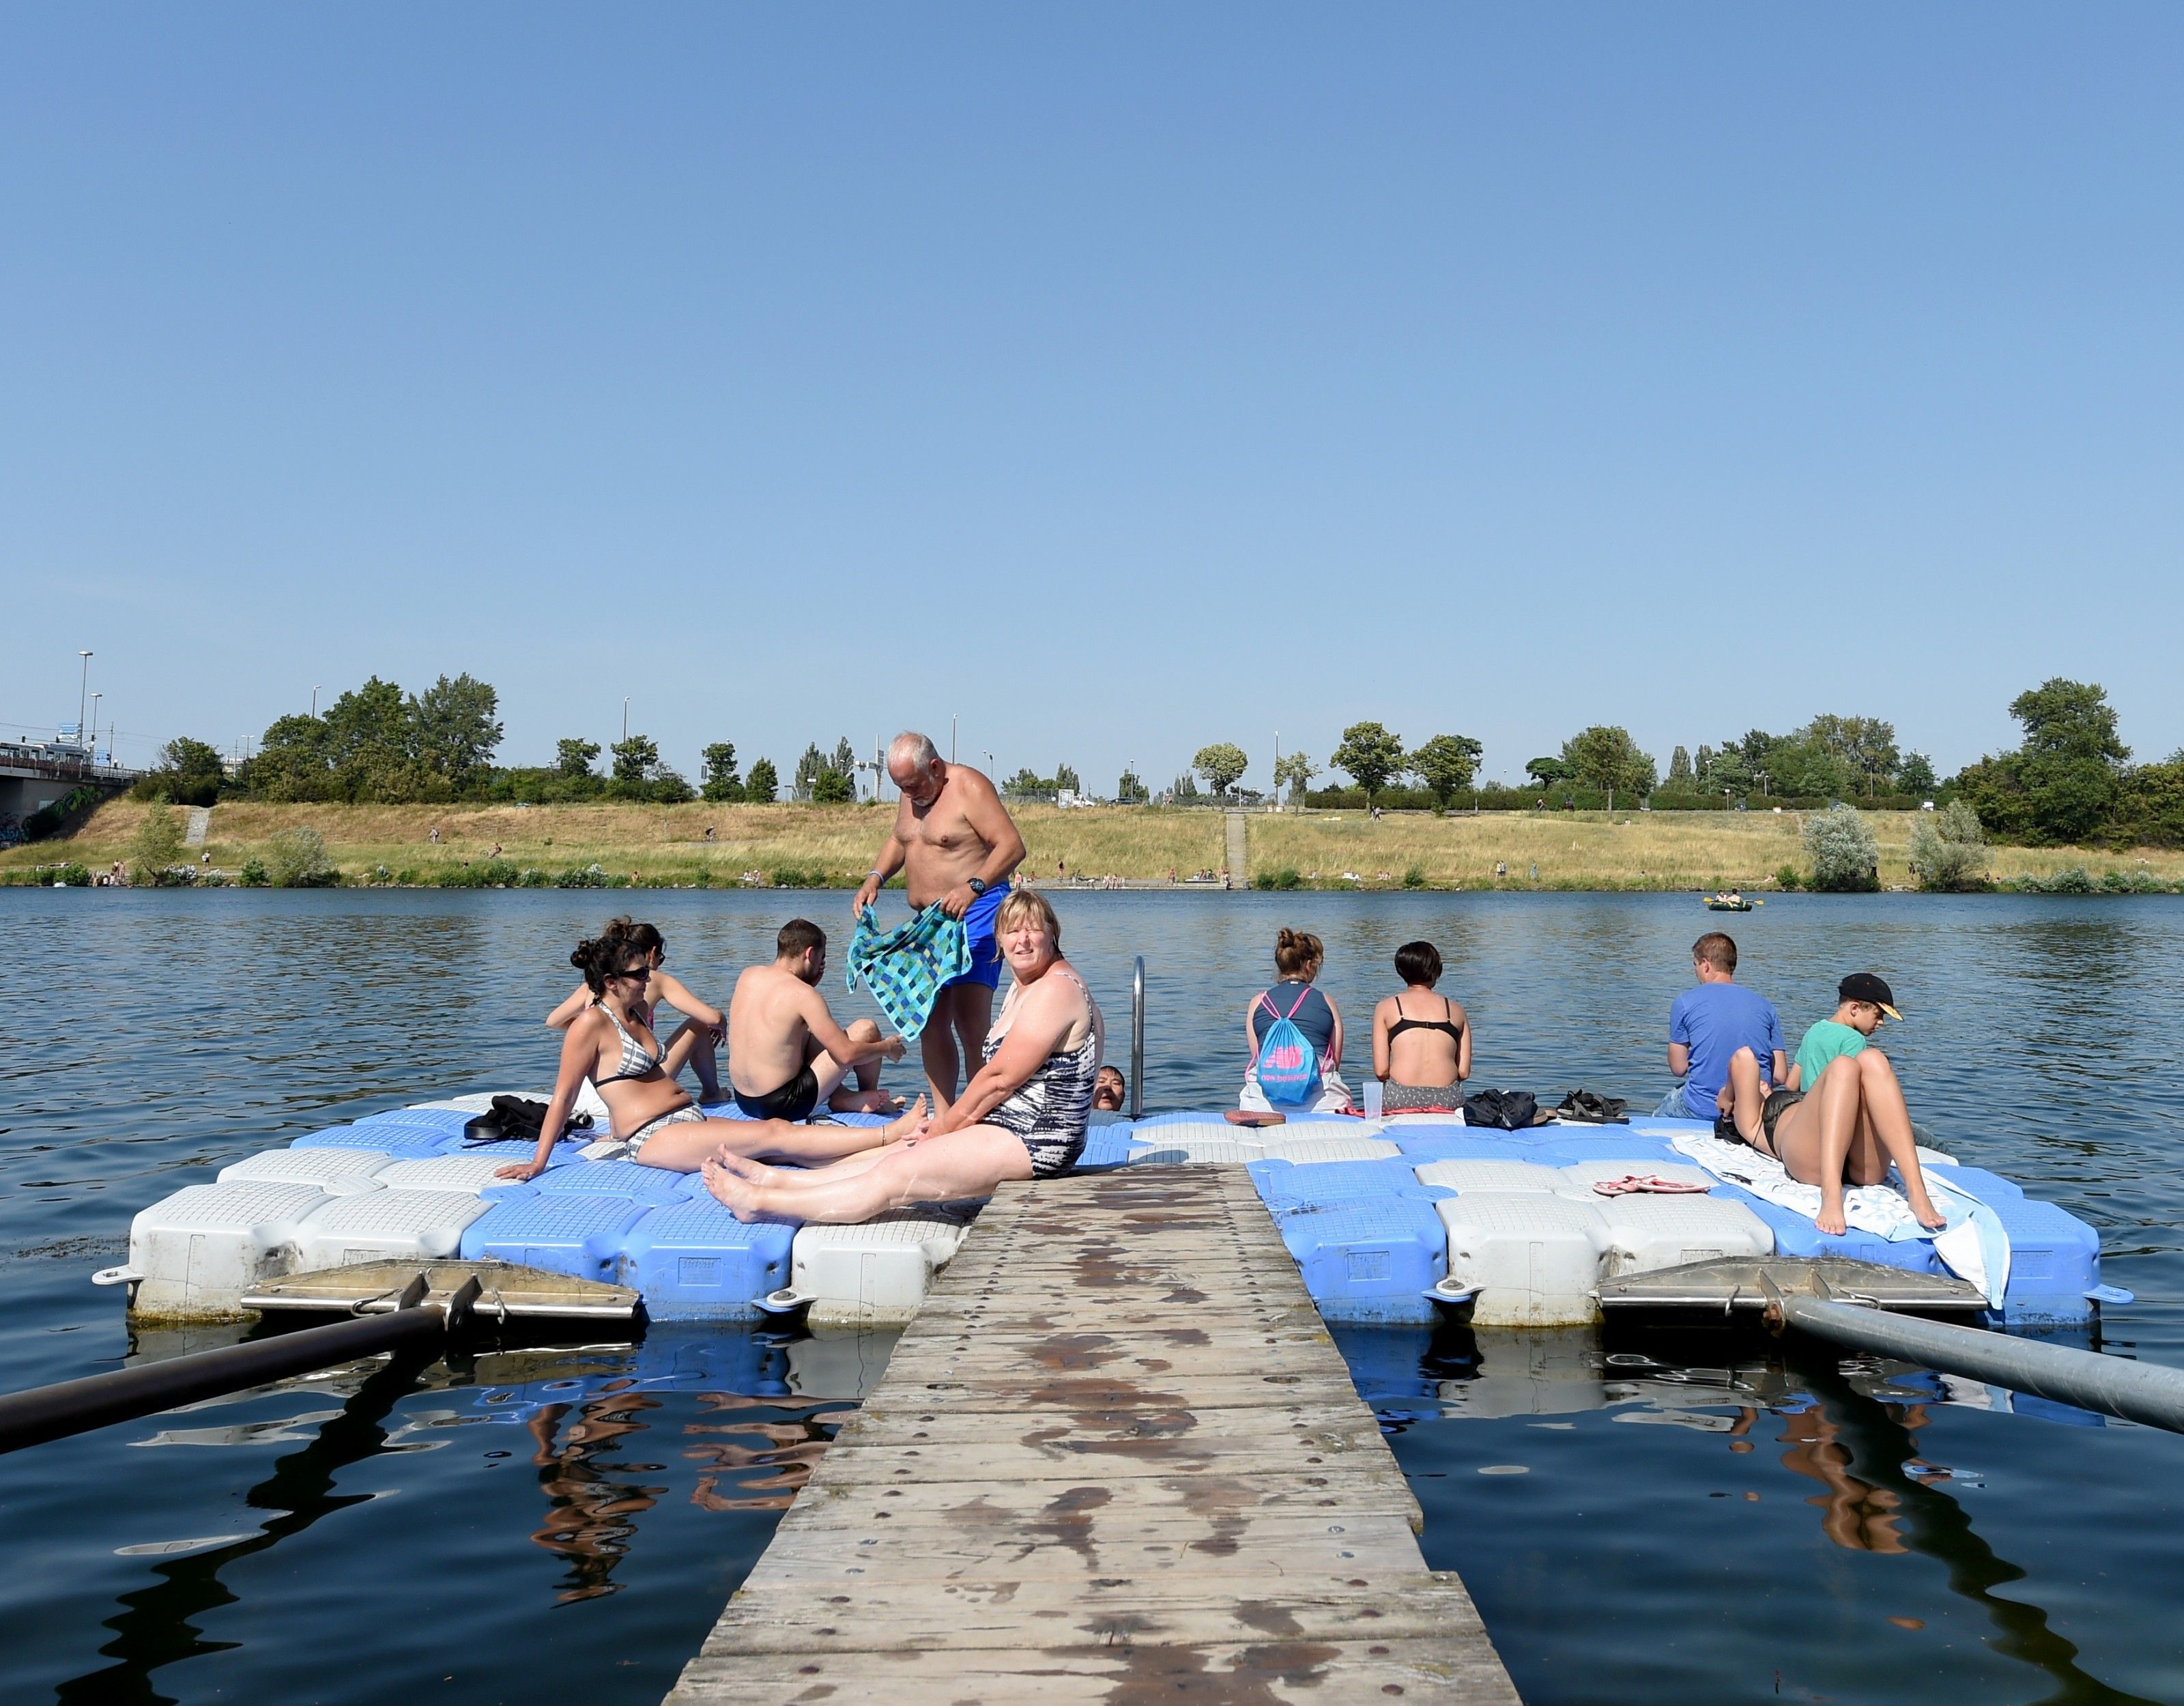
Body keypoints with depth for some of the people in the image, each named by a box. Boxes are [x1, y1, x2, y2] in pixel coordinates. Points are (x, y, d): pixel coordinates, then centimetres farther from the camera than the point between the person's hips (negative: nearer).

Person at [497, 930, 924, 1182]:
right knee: (774, 1135, -20)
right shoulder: (592, 1024, -8)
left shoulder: (636, 1012, 17)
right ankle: (890, 1134, -29)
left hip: (691, 1120, 8)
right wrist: (537, 1163, -8)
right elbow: (563, 1097, -8)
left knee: (779, 1134, -11)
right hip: (655, 1138, -8)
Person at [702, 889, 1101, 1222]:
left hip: (1032, 1144, -10)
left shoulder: (1055, 990, -17)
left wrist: (943, 1126, -6)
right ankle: (778, 1181, 12)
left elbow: (1000, 1079, -17)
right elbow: (997, 1077, 17)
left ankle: (760, 1201, -7)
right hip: (1012, 1129, 10)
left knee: (892, 1175, -11)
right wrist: (945, 1123, 3)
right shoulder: (1022, 988, 17)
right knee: (887, 1156, 8)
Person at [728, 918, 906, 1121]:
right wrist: (887, 1048, 3)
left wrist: (811, 981, 15)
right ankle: (868, 1097, 25)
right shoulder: (803, 994, -17)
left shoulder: (747, 975, 4)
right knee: (866, 1029, 1)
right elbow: (847, 1054, -15)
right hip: (782, 1105, -8)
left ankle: (840, 1095, 18)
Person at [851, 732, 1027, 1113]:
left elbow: (1012, 846, -18)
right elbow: (898, 840, 28)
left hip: (975, 914, -8)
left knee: (970, 1023, -16)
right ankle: (942, 1116, 11)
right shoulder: (911, 795, 13)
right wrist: (874, 878, 10)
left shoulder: (970, 787, -12)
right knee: (931, 1023, 6)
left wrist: (973, 887, -30)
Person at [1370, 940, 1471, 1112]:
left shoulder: (1386, 1007, 9)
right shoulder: (1455, 1010, 15)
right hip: (1447, 1101, 2)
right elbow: (1464, 1072, 9)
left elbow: (1381, 1071, 2)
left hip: (1400, 1099, -2)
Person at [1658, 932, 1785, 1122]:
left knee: (1661, 1113, 28)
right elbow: (1779, 1076, 2)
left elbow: (1678, 1068, -1)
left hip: (1701, 1109, -4)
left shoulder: (1685, 1002, -2)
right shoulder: (1766, 1006, 6)